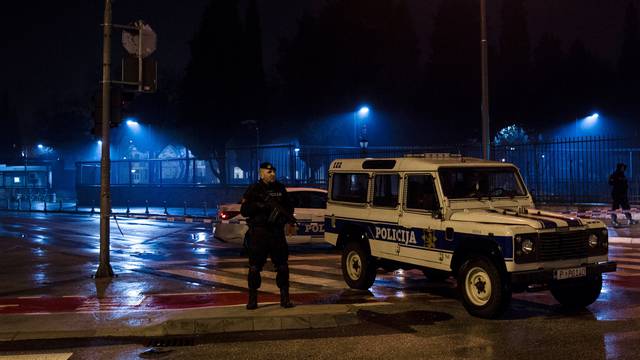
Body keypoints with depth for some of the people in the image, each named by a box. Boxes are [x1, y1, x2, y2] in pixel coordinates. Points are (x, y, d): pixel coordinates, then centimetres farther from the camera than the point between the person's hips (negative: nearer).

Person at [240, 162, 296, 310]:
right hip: (258, 232, -3)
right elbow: (244, 211, -6)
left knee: (282, 266, 5)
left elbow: (289, 207, 18)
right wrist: (262, 205, -18)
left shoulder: (280, 189, 11)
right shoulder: (254, 190, 0)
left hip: (277, 232, 3)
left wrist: (288, 215, -4)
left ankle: (284, 297, 14)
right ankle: (252, 299, 11)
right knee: (254, 267, 0)